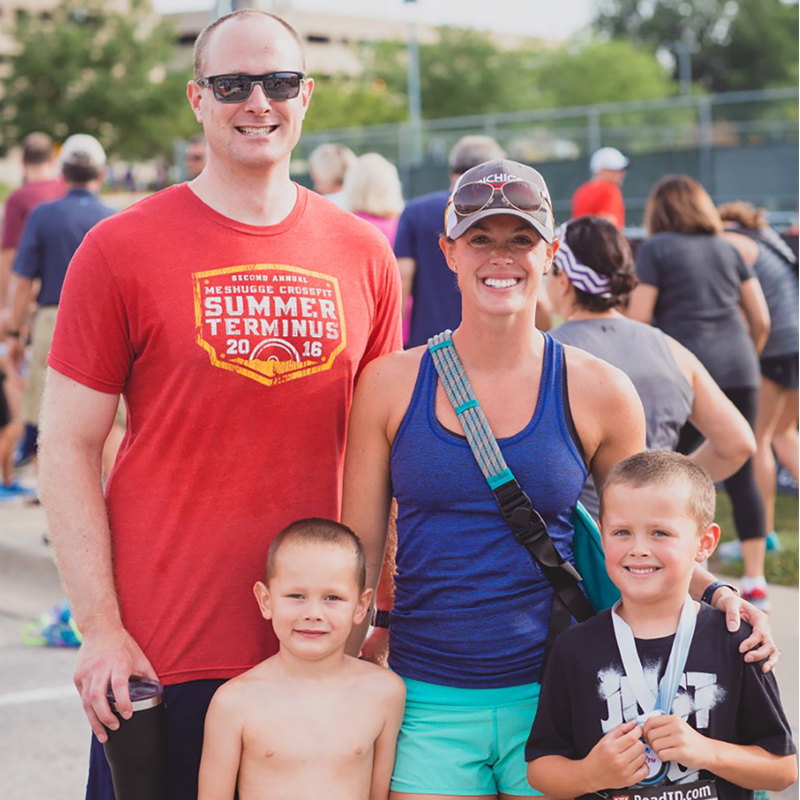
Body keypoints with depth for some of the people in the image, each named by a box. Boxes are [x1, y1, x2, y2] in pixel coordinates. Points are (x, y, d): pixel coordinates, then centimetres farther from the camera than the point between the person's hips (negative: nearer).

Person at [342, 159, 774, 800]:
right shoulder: (390, 385, 0)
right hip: (429, 700, 0)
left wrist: (715, 593, -5)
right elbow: (360, 550, 4)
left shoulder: (598, 392, -1)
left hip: (550, 698, 0)